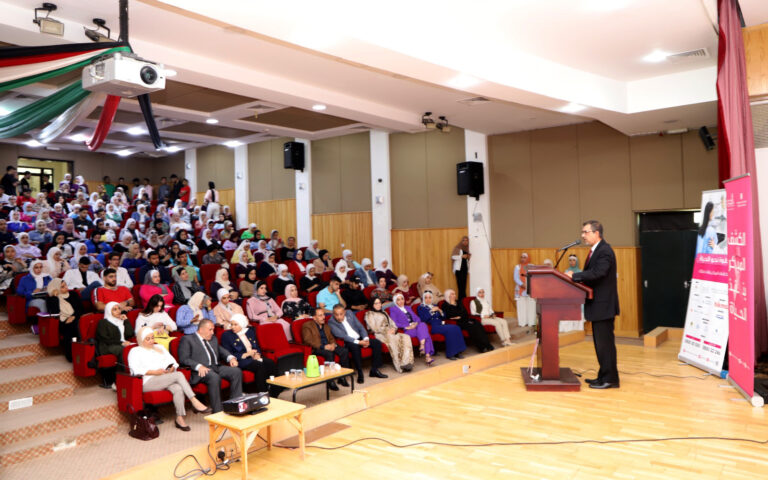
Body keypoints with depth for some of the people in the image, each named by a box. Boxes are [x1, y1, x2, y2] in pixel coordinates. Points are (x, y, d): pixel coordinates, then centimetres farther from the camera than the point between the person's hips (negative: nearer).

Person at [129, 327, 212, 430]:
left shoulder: (160, 348, 28)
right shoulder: (135, 351, 11)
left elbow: (172, 362, 20)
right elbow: (136, 370, -6)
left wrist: (172, 369, -4)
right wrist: (155, 372, -17)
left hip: (167, 379, 5)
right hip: (148, 382, -5)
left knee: (178, 389, -31)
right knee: (179, 375, -29)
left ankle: (180, 418, -28)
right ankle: (195, 402, -29)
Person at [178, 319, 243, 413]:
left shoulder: (213, 338, 27)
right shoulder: (187, 339, 5)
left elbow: (221, 350, 30)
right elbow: (184, 359, -5)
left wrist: (231, 358, 5)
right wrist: (199, 366, -23)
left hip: (217, 367, 7)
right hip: (202, 370, -7)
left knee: (237, 371, -18)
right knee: (215, 377, -37)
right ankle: (218, 412, -30)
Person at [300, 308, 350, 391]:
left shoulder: (326, 326, 26)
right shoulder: (307, 326, 4)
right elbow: (308, 340, -9)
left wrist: (333, 344, -5)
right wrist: (323, 346, -20)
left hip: (329, 346, 6)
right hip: (316, 348, -6)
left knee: (345, 351, -21)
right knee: (329, 354, -37)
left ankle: (342, 377, -14)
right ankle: (330, 381, -30)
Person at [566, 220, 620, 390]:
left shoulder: (605, 251, -17)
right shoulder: (595, 250, 15)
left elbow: (597, 273, -29)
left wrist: (574, 276, -23)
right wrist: (577, 278, 2)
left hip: (603, 305, -10)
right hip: (597, 305, 10)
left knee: (605, 342, -3)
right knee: (600, 342, 16)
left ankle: (610, 379, 6)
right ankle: (603, 376, 26)